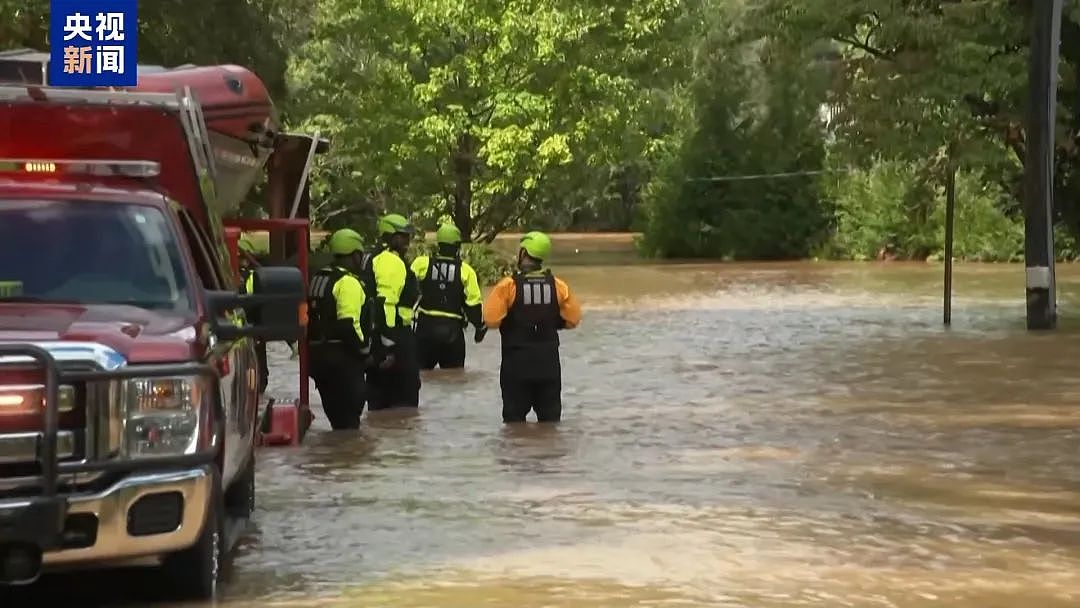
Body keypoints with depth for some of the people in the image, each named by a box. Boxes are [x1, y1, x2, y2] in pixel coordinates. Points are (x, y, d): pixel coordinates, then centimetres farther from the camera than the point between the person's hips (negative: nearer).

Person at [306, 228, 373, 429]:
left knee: (335, 415, 16)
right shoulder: (348, 282, -14)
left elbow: (309, 317, 17)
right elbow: (349, 325, -23)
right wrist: (365, 351, -11)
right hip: (342, 357, -9)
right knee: (349, 415, -5)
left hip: (315, 354, 9)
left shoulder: (318, 278, 15)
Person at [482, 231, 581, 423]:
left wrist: (510, 322, 4)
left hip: (516, 363, -3)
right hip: (549, 364, 3)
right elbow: (572, 320, 2)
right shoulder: (558, 285, -2)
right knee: (550, 415, 11)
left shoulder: (508, 285, -12)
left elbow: (491, 320, -16)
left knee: (514, 415, 5)